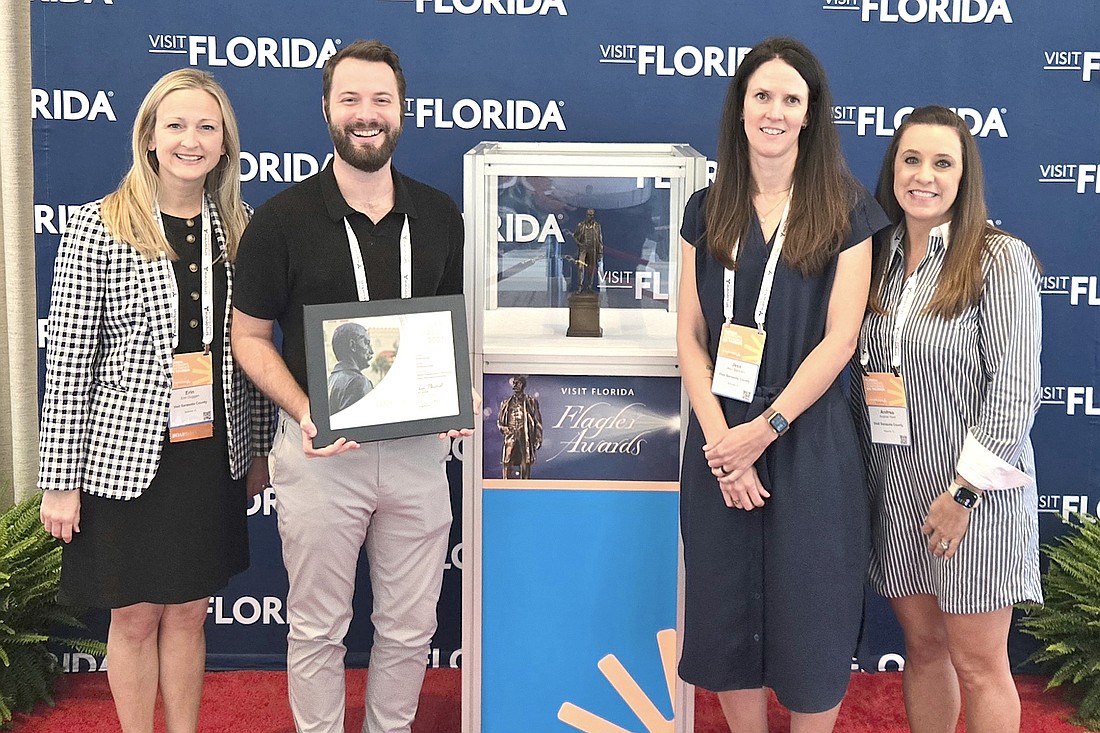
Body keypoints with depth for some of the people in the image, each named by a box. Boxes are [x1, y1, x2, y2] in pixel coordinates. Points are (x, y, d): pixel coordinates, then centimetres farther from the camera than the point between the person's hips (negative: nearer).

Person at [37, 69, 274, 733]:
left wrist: (259, 446, 11)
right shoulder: (100, 227, -11)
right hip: (126, 455, -3)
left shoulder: (238, 227, 2)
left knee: (189, 612, 15)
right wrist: (60, 480, -10)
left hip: (213, 453, 3)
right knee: (135, 617, 11)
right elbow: (68, 360, -10)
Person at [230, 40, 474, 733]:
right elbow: (250, 336, -2)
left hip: (418, 447, 3)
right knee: (318, 627, 10)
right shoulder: (283, 218, -5)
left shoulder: (439, 214, 4)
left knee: (410, 625, 14)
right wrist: (305, 412, -18)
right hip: (322, 447, -2)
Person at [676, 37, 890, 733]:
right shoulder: (707, 210, 8)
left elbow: (839, 340, -7)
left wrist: (765, 429, -14)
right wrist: (720, 439, -9)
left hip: (808, 439, -3)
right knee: (729, 617, 10)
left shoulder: (845, 209, -1)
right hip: (720, 438, 3)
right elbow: (690, 336, 3)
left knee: (809, 621, 4)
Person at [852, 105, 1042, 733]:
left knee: (978, 663, 4)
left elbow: (1015, 389, -13)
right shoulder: (881, 258, 9)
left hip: (973, 490, -5)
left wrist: (964, 491, -15)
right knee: (923, 645, 14)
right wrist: (865, 387, 0)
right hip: (896, 486, 5)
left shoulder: (1000, 259, -10)